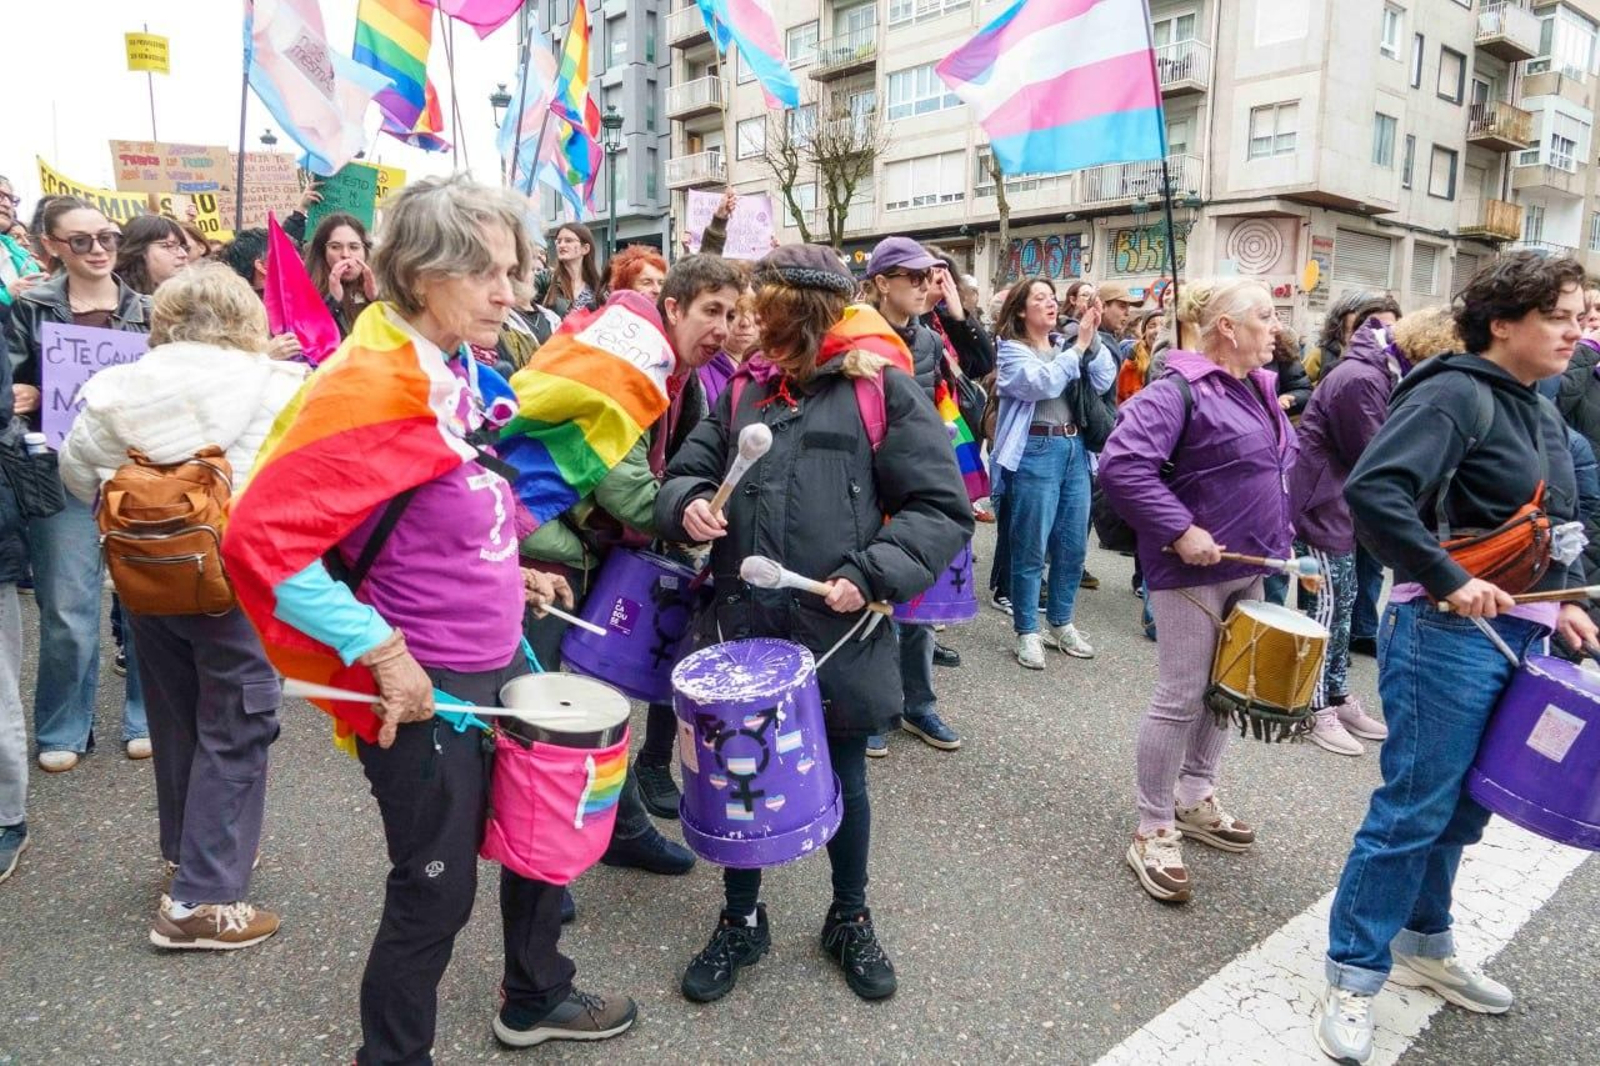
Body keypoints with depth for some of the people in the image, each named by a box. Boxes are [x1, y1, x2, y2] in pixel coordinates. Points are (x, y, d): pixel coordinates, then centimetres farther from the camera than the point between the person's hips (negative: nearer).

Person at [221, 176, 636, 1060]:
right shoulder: (369, 385, -21)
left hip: (497, 663, 9)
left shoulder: (462, 374, 6)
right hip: (423, 686, -9)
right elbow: (260, 538, -25)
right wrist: (380, 652, -24)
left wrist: (507, 573, 10)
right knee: (438, 889, 8)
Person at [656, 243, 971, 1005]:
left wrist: (872, 574, -19)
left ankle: (850, 921, 40)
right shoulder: (746, 390, 8)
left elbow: (943, 508, -8)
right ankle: (740, 921, 39)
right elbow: (689, 469, 13)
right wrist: (687, 503, -10)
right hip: (743, 628, 4)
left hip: (838, 633, -3)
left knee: (843, 781, 16)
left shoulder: (883, 389, -6)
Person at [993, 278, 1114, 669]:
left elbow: (1103, 381, 5)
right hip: (1035, 452, -6)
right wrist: (1079, 347, -15)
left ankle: (1061, 624, 26)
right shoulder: (1011, 349, -2)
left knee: (1073, 545, 11)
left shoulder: (1065, 345, 15)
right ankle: (1027, 632, 10)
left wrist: (1093, 340, -7)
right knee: (1031, 548, -1)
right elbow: (1041, 383, -19)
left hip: (1075, 449, 6)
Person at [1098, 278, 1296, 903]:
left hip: (1248, 566, 9)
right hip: (1192, 569, -9)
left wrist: (1281, 536, 13)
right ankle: (1153, 832, 10)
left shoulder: (1260, 388, 11)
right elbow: (1121, 463, -29)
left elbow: (1281, 469, 24)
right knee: (1182, 697, -3)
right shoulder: (1178, 391, -18)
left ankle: (1196, 798, 35)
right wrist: (1180, 530, -29)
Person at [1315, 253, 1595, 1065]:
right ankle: (1353, 976, 12)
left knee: (1464, 809, 18)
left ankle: (1423, 947, 36)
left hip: (1517, 636, 9)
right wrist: (1447, 582, -25)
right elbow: (1373, 490, -27)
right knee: (1414, 808, -2)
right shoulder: (1456, 394, -13)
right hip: (1449, 634, -9)